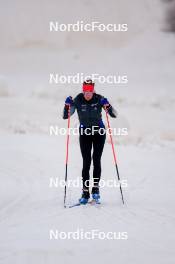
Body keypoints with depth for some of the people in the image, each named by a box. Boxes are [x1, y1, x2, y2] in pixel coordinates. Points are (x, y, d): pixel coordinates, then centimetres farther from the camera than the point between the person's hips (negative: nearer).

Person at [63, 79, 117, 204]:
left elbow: (114, 114, -13)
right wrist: (67, 105, -29)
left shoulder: (99, 99, -15)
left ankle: (96, 188, -2)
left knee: (96, 160, -11)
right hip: (85, 133, 0)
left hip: (99, 132, 0)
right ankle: (85, 192, -4)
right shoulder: (77, 100, -14)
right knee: (86, 163, -6)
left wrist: (107, 106, -31)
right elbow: (65, 116, -12)